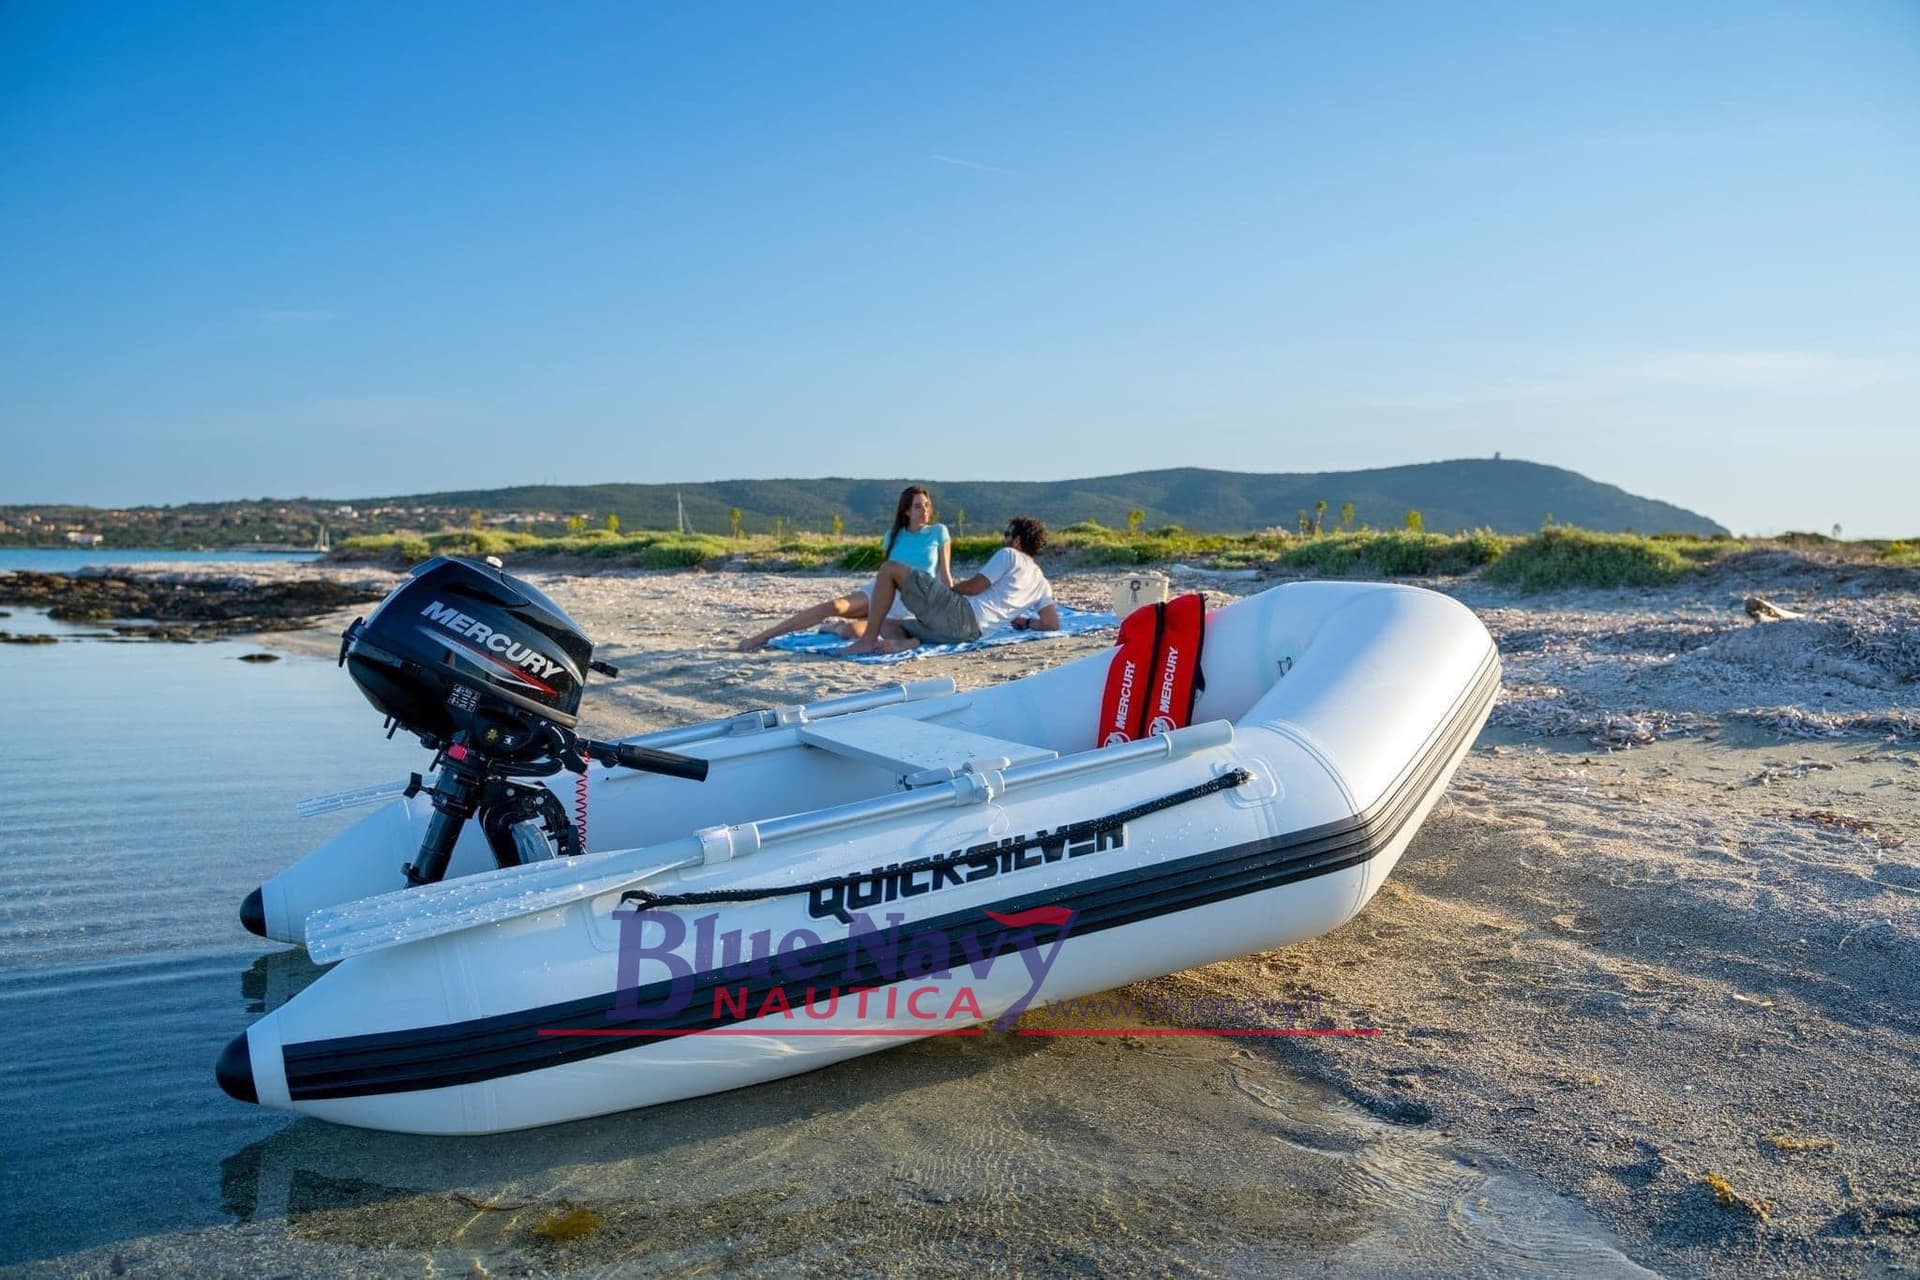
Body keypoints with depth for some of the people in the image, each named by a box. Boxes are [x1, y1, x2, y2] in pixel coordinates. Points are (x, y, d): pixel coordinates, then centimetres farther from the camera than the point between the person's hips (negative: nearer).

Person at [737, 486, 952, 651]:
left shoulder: (939, 532, 3)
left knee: (853, 630, -30)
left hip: (910, 605, -3)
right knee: (834, 606, -28)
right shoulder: (894, 536, 12)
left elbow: (945, 576, 4)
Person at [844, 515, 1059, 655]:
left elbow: (973, 587, -5)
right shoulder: (1042, 583, 24)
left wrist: (948, 589, 14)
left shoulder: (1009, 555, 4)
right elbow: (1052, 624, 18)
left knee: (890, 569, -3)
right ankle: (906, 642, -20)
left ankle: (869, 641, -14)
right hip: (972, 631, 8)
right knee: (886, 625, 18)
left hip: (959, 612, -8)